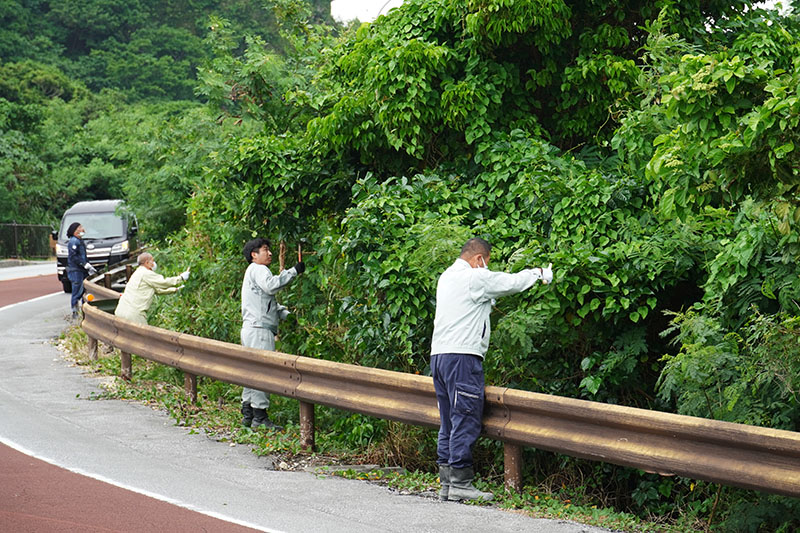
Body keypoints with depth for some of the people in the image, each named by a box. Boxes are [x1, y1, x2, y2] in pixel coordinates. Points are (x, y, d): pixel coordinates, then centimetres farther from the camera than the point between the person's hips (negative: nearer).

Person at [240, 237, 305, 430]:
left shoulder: (256, 271, 27)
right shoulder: (257, 270, -6)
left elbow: (270, 302, 27)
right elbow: (271, 285, -26)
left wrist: (286, 314, 13)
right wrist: (293, 271, -20)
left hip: (251, 329, 11)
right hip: (259, 329, -11)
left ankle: (248, 414, 15)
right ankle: (259, 417, -13)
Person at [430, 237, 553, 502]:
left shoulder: (446, 277, 19)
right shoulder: (475, 278, -8)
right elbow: (514, 282, -1)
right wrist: (539, 273, 18)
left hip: (438, 354, 9)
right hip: (462, 355, -9)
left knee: (449, 423, 10)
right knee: (466, 421, -7)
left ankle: (447, 483, 10)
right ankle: (460, 483, -8)